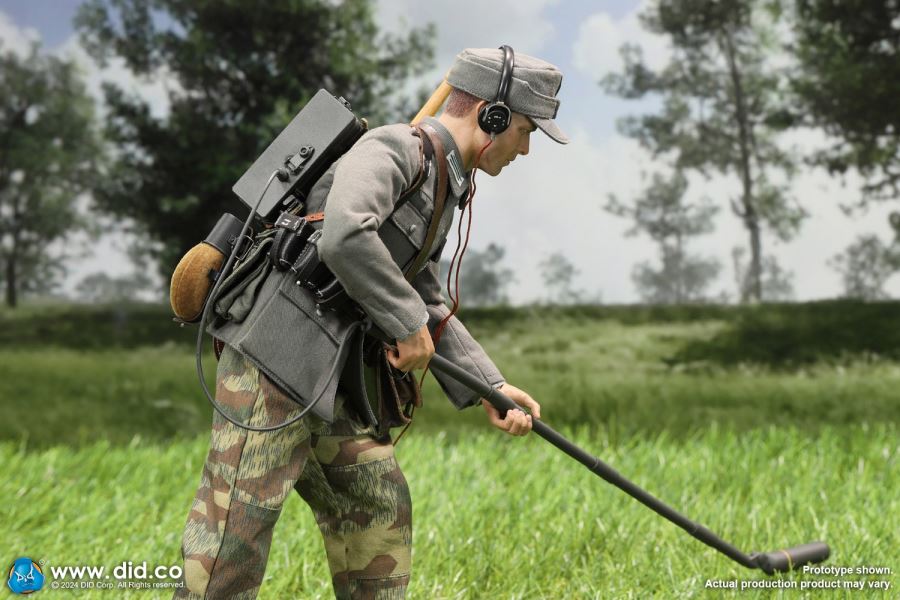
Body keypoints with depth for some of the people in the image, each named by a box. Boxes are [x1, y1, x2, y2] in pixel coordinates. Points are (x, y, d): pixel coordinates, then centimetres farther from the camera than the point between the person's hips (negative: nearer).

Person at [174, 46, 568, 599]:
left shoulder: (444, 187, 18)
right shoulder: (393, 149, -12)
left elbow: (427, 306, 24)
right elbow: (345, 239, -31)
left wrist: (490, 386, 15)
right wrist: (409, 323, -19)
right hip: (273, 365, -10)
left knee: (378, 512, 15)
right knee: (232, 547, -10)